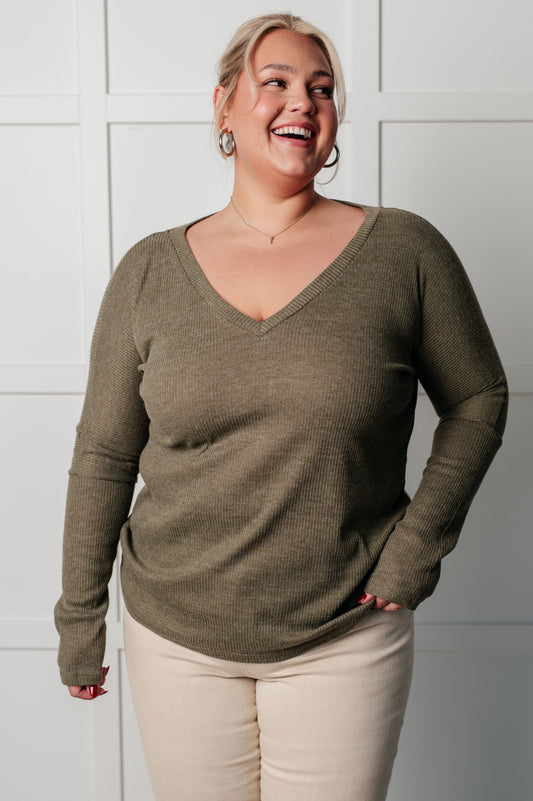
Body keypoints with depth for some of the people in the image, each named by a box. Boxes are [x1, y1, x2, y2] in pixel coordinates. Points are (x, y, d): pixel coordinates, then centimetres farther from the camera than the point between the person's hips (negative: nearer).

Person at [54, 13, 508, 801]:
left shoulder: (404, 250, -4)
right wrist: (80, 612, 5)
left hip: (344, 641, -1)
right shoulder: (150, 271, -1)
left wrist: (420, 541, -5)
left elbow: (478, 399, 5)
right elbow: (104, 453, 3)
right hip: (176, 638, 2)